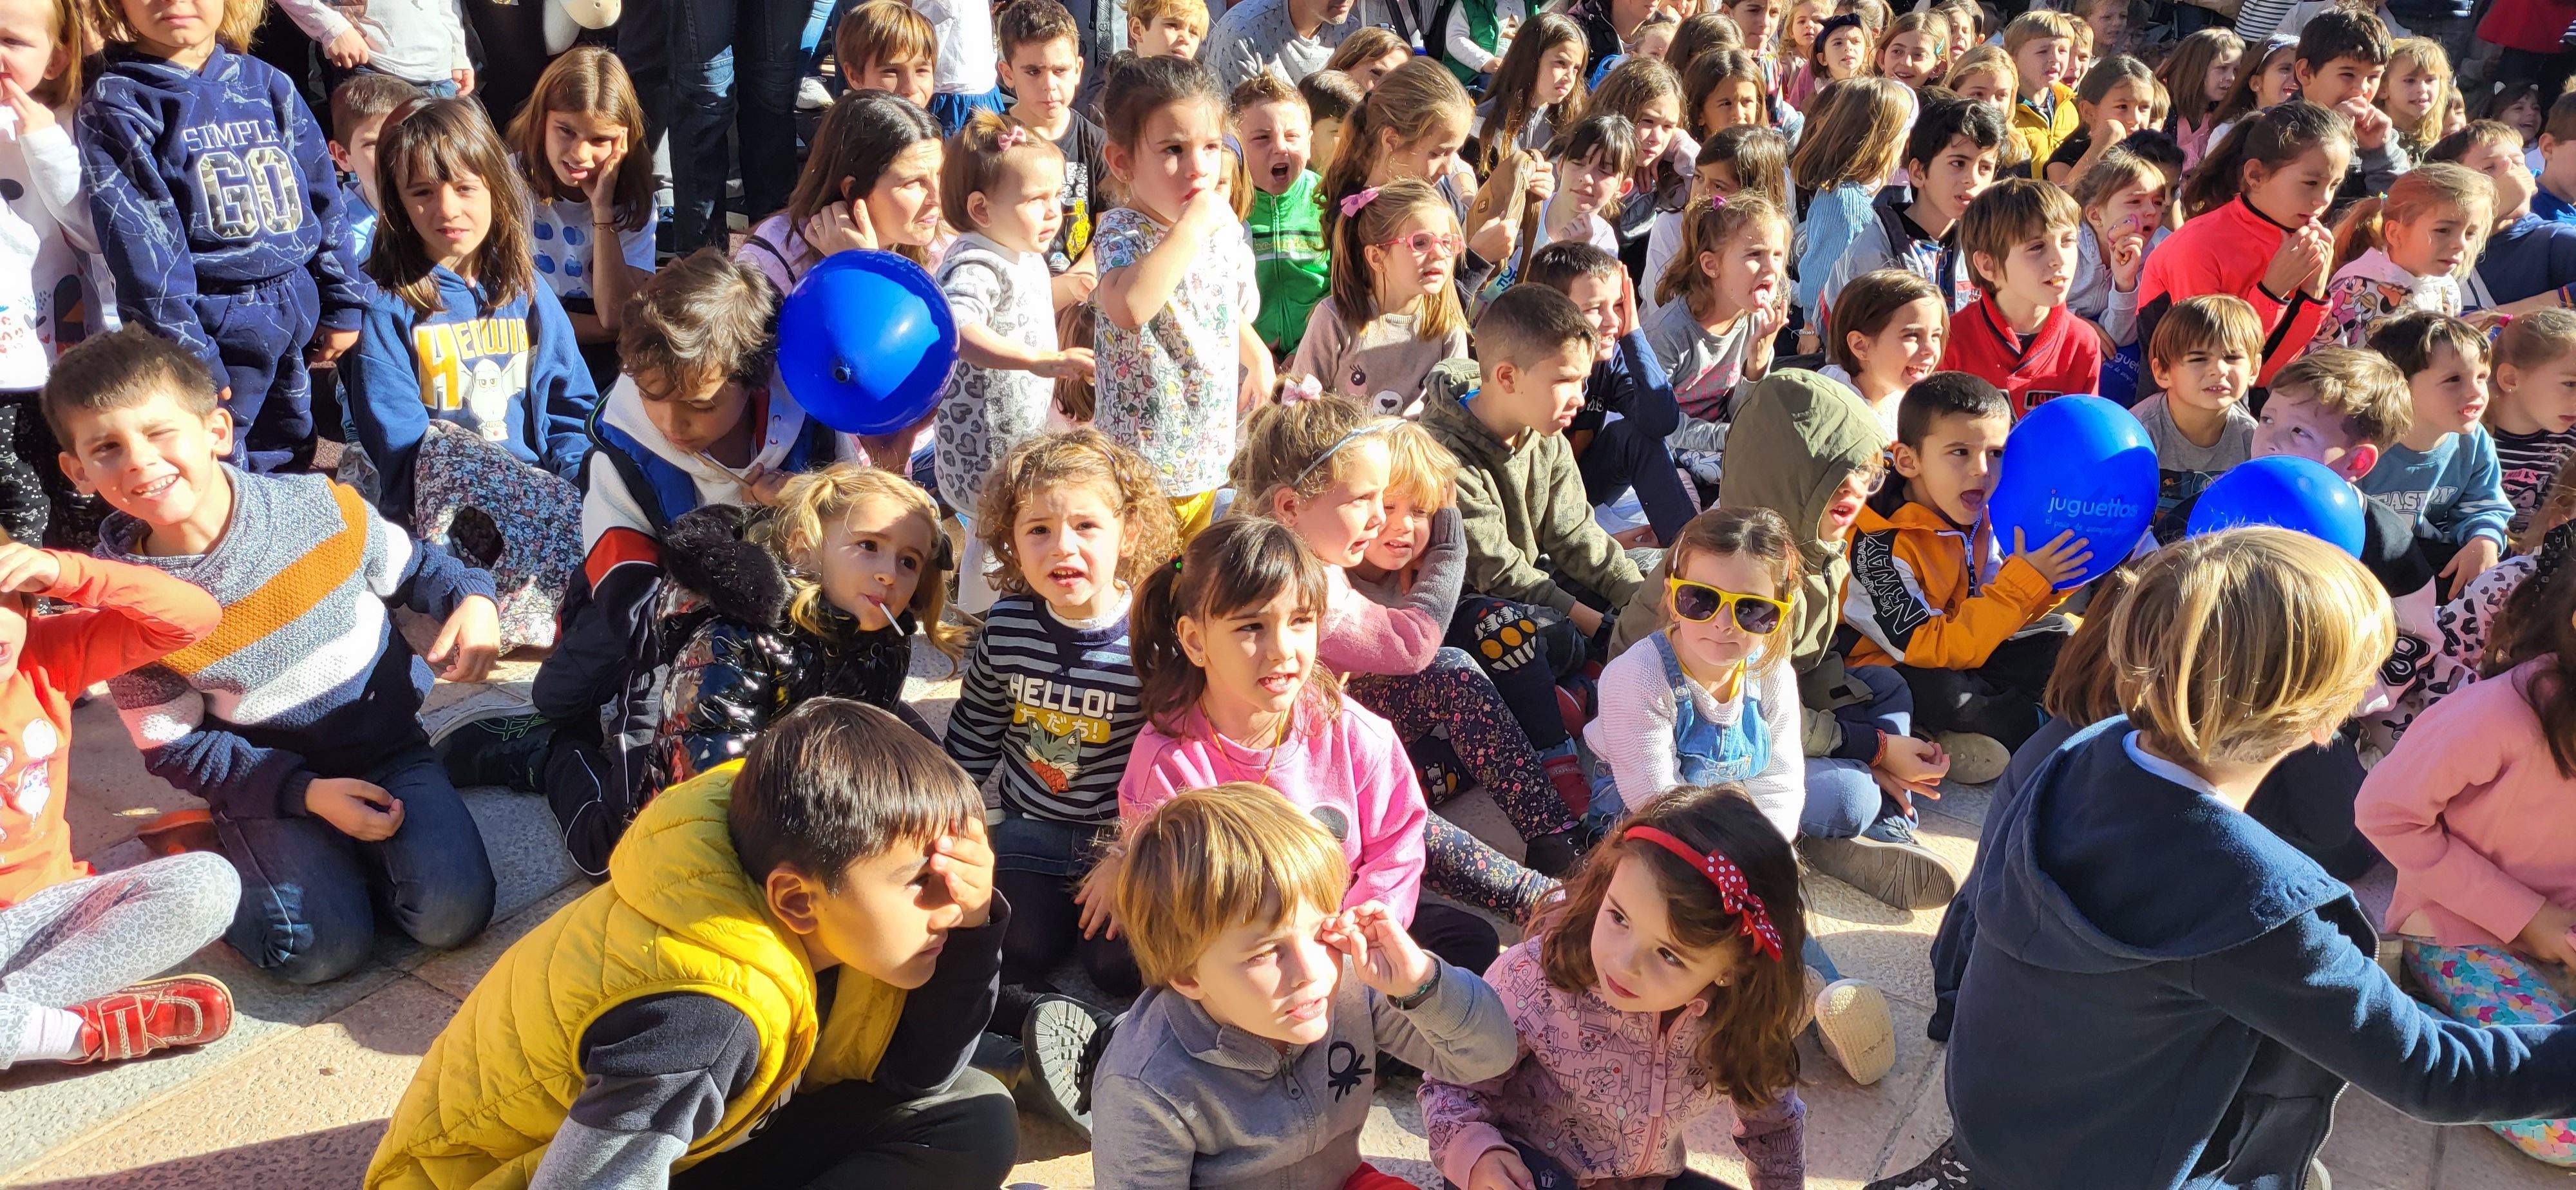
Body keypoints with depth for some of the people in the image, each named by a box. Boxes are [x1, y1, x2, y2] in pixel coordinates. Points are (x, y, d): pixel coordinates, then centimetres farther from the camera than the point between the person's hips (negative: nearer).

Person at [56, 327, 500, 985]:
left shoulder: (322, 508, -12)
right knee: (324, 947, -21)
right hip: (266, 784, -1)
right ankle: (203, 866, 9)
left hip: (390, 750, 1)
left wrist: (473, 597, -17)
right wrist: (306, 793, -19)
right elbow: (173, 749, -6)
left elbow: (412, 568, 8)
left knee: (454, 913, -19)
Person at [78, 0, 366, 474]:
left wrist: (342, 304, 10)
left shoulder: (268, 85, 7)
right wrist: (186, 354, -17)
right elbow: (139, 244, -12)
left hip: (300, 314, 5)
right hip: (217, 328, -5)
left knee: (293, 466, 17)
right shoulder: (115, 104, -6)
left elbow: (323, 199, 11)